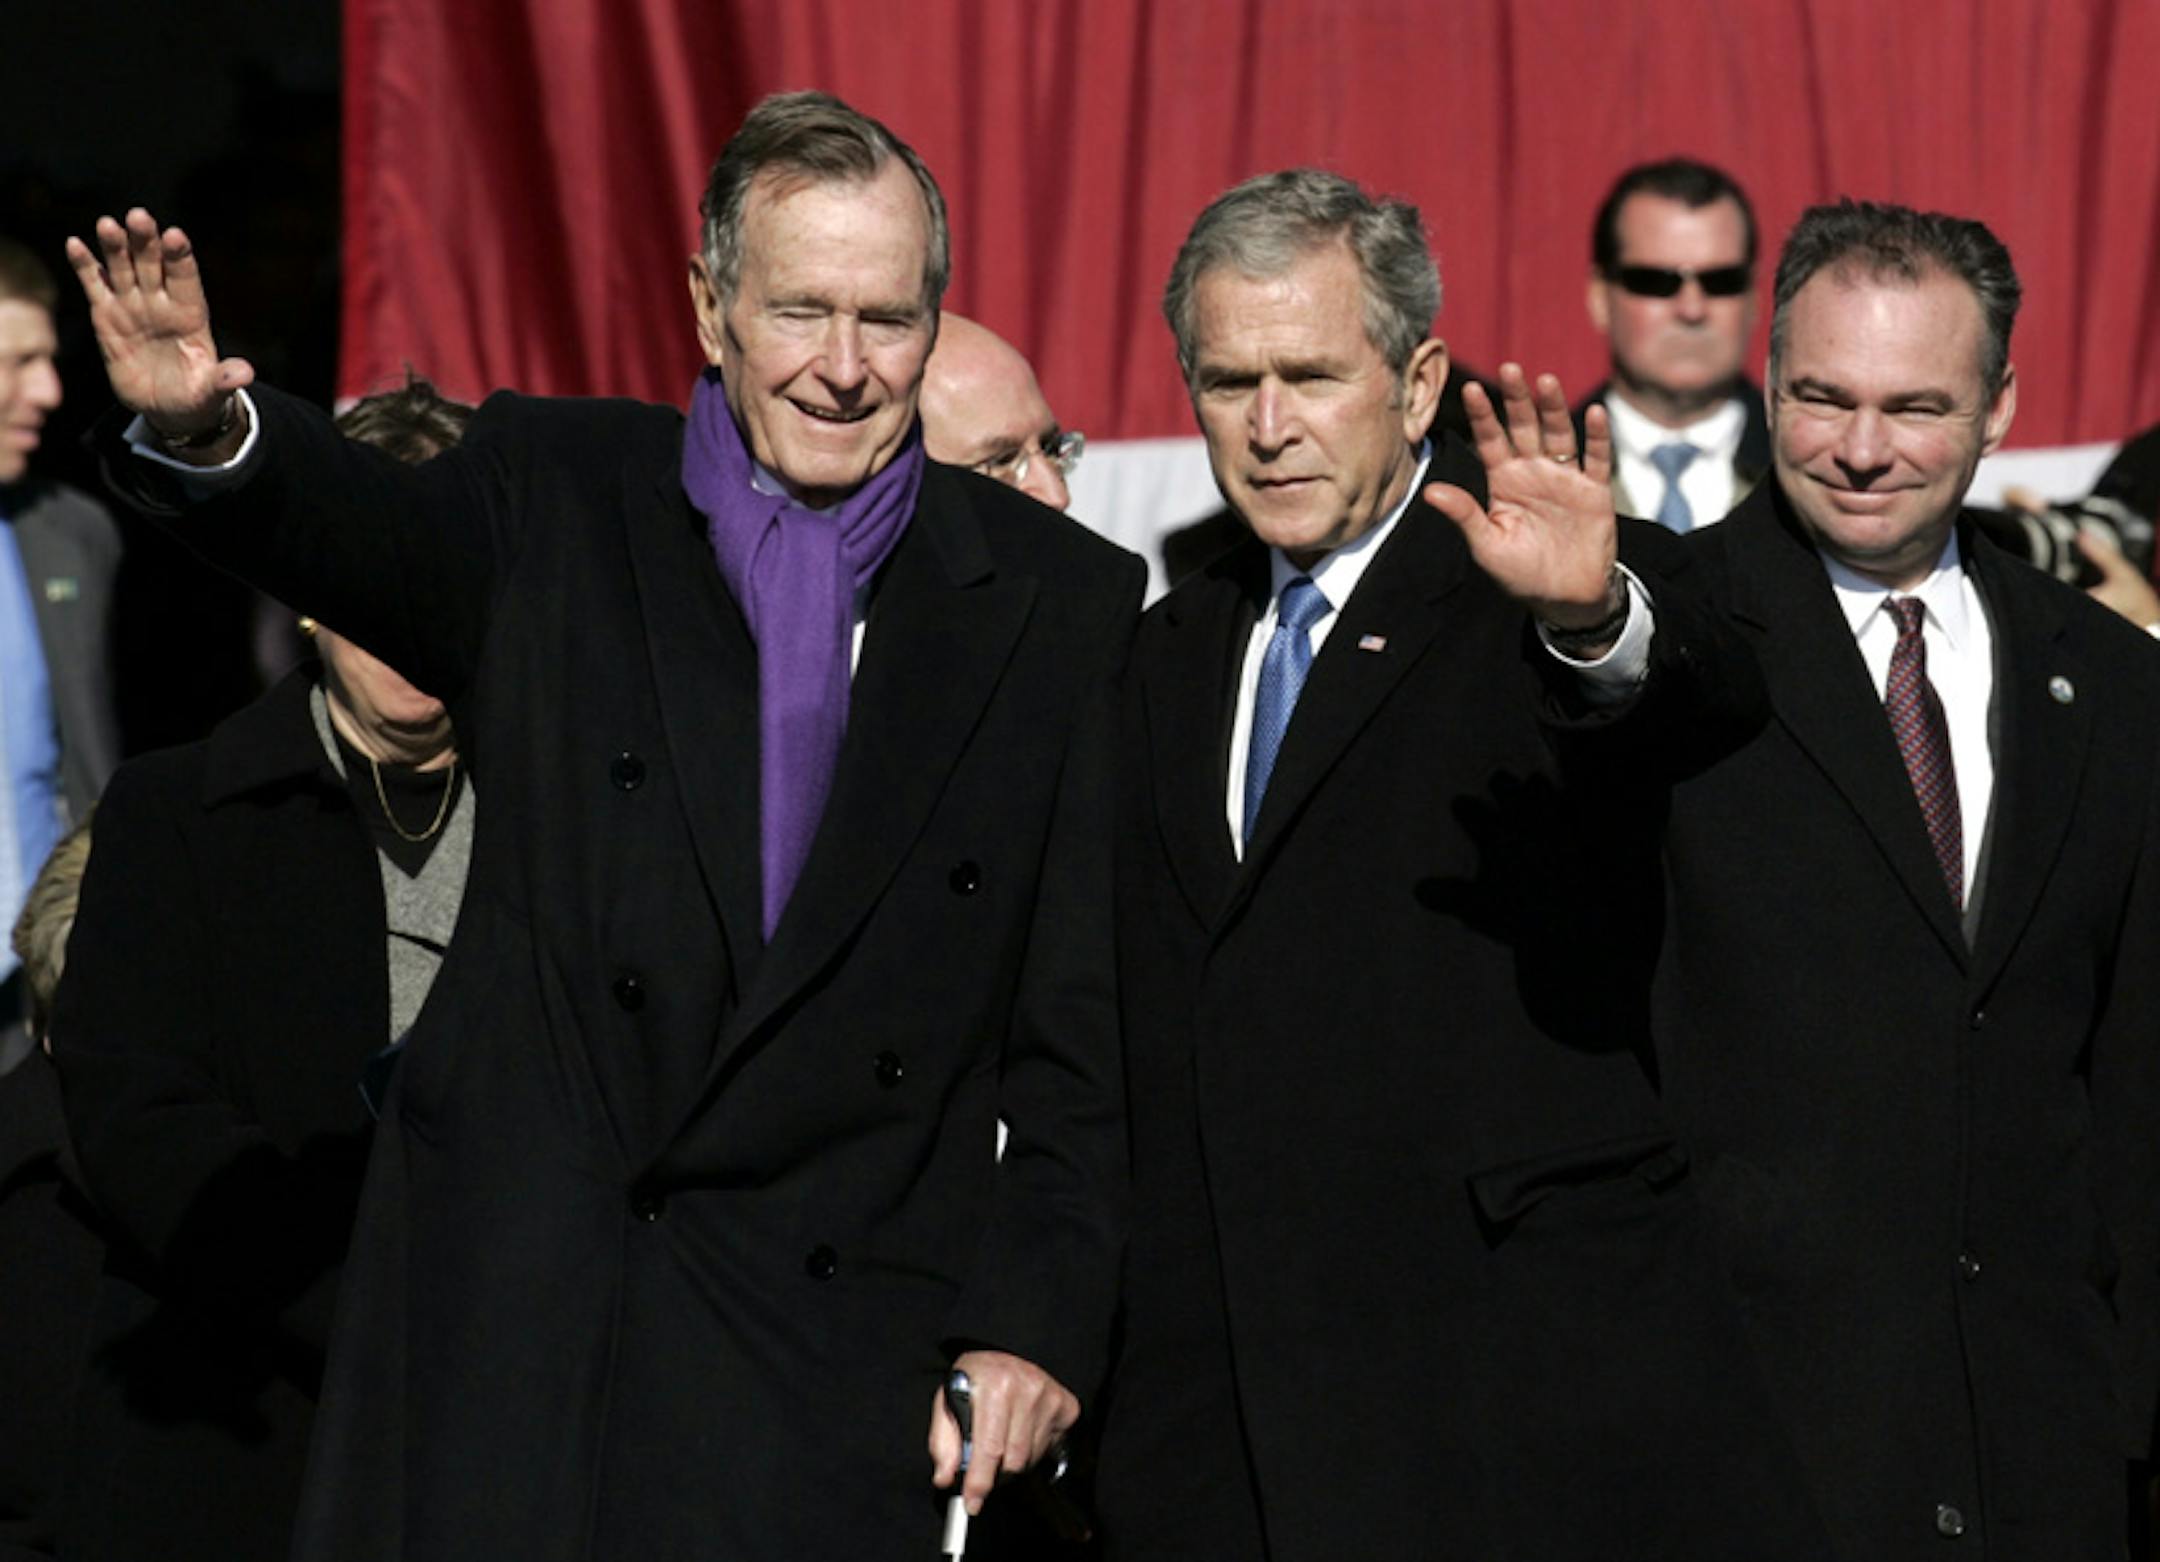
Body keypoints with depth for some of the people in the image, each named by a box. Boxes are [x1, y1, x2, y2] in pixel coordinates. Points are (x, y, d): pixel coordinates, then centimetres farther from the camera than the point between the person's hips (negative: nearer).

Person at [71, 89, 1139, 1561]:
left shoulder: (1064, 602, 6)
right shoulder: (559, 501, 7)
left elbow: (1086, 1026, 5)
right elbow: (372, 530, -14)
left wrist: (1037, 1317, -2)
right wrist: (207, 429, -36)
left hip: (836, 1356, 0)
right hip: (505, 1319, 0)